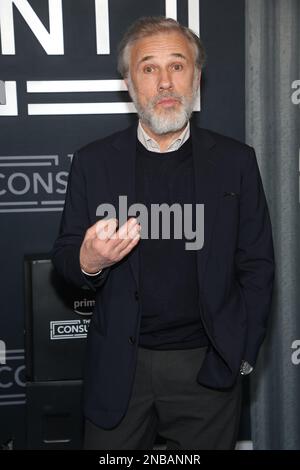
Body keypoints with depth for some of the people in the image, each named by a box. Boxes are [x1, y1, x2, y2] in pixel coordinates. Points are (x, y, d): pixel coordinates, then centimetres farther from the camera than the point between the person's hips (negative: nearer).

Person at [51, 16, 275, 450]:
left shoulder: (236, 161, 0)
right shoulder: (93, 162, 1)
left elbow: (257, 265, 2)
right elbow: (64, 255, 3)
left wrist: (242, 353, -3)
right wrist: (88, 261, -19)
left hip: (208, 367, 0)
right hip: (119, 368, 1)